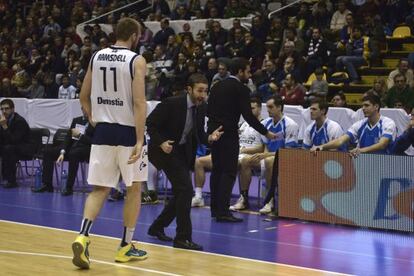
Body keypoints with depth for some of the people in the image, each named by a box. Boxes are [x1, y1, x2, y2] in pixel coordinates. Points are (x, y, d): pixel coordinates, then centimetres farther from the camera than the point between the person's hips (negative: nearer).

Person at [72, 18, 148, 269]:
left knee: (99, 189, 8)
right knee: (134, 188, 12)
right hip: (128, 131, -4)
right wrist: (140, 140, -18)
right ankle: (126, 246, 16)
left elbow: (84, 96, 12)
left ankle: (83, 237, -13)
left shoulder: (96, 57, 7)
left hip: (103, 131, 4)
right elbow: (139, 102, -16)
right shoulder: (137, 61, -9)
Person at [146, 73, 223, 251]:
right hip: (165, 149, -8)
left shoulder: (201, 109, 0)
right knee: (186, 189, -18)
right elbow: (150, 123, -14)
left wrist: (210, 137, -15)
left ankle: (157, 227, 32)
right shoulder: (172, 103, -20)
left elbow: (199, 136, 7)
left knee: (182, 194, 12)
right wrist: (161, 143, -27)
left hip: (182, 152, 8)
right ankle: (183, 238, -13)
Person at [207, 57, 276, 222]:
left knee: (217, 169, 15)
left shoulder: (217, 86, 13)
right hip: (229, 134, -7)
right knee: (229, 172, -5)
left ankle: (215, 208, 20)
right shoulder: (241, 89, -9)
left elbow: (208, 110, 12)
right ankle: (223, 211, -10)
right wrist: (265, 133, -7)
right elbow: (248, 116, -14)